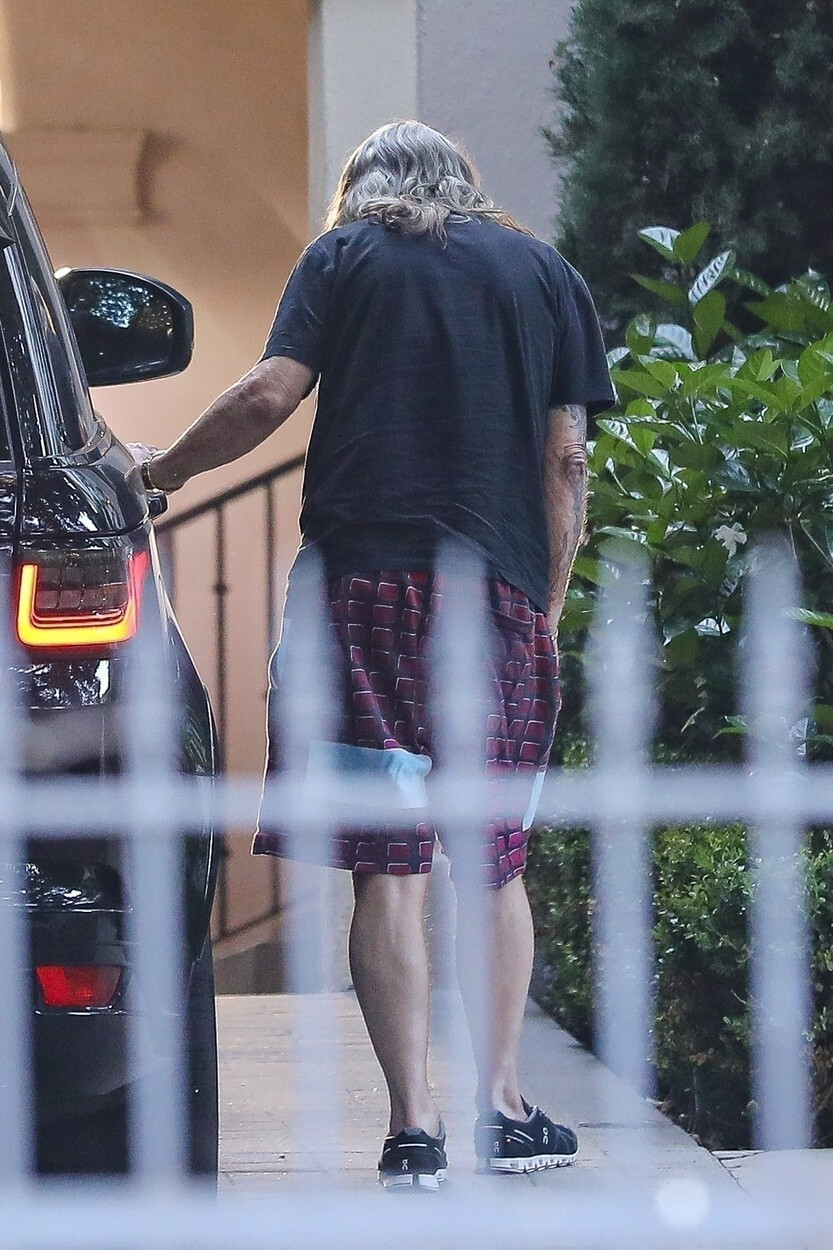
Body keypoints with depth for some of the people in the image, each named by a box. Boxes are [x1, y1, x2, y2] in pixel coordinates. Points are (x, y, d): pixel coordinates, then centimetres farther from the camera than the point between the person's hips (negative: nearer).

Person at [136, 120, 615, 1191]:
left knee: (389, 864, -3)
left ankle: (414, 1128, -8)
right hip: (502, 596, 2)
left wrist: (167, 467, 10)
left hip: (364, 581, -2)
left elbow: (271, 393, -4)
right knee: (494, 859, 14)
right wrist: (546, 609, 11)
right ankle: (502, 1109, 14)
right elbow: (566, 460, 8)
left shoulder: (344, 256, 9)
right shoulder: (543, 270, 15)